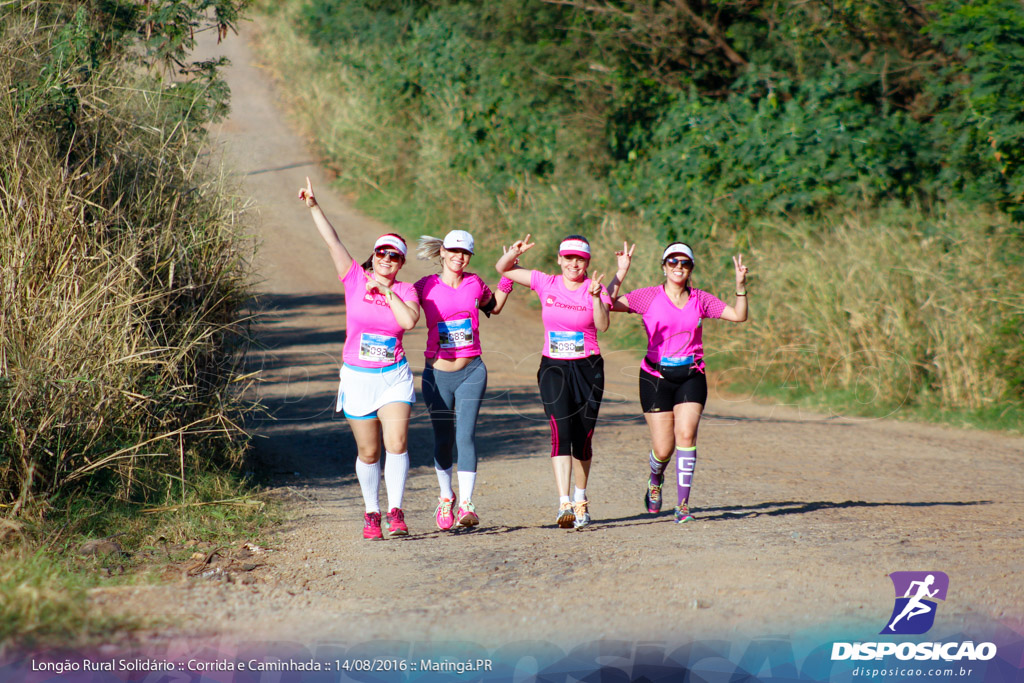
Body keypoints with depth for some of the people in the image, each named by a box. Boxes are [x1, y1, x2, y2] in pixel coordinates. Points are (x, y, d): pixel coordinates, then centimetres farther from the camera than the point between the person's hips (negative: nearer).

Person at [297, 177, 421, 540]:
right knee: (368, 452, 6)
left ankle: (396, 513, -12)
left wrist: (387, 290, -13)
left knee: (397, 443, -16)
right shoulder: (355, 279, 0)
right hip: (358, 377, 0)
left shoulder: (406, 291, 1)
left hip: (394, 377, 0)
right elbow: (332, 241, -6)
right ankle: (371, 513, 21)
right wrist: (314, 207, -12)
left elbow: (409, 321, -17)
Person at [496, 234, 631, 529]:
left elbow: (603, 325, -19)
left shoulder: (595, 289, -2)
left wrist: (596, 298, -33)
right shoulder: (546, 284, 3)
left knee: (583, 438, 5)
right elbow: (503, 269, 9)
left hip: (587, 369, 0)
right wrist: (515, 253, -11)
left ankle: (581, 499, 27)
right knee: (561, 431, -16)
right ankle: (564, 503, -24)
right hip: (554, 368, 0)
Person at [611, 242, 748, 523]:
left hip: (691, 377, 2)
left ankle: (683, 505, -11)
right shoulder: (649, 297, -1)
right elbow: (609, 304, -9)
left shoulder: (700, 300, 7)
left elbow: (738, 316, 7)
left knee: (686, 435, -17)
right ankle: (655, 479, 34)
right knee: (664, 448, -3)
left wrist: (740, 286, -5)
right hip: (656, 377, -2)